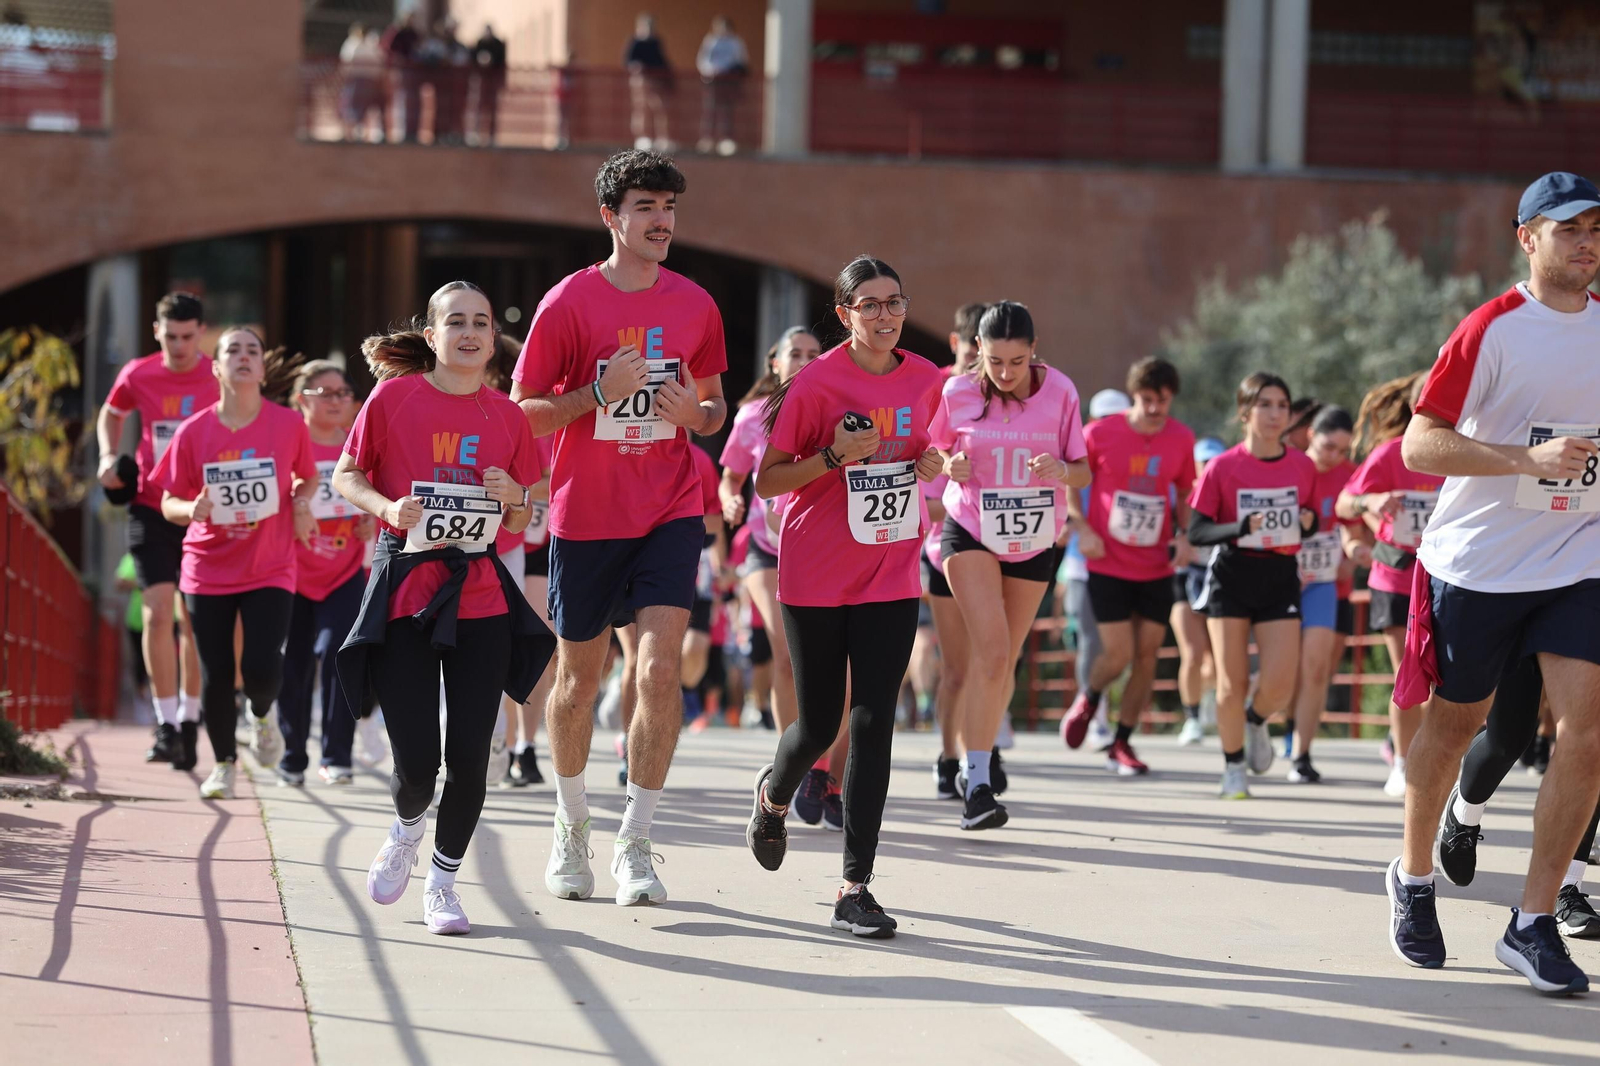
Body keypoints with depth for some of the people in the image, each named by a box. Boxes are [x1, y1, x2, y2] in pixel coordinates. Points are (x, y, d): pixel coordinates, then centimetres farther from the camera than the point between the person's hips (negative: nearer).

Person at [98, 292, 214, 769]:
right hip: (152, 509, 0)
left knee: (194, 620, 7)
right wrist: (109, 455, 2)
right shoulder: (137, 376, -1)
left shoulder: (223, 379, -5)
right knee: (158, 612, -11)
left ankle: (189, 722, 20)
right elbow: (111, 413, 19)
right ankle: (166, 726, -7)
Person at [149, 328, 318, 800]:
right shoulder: (193, 432, -4)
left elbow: (308, 477, 14)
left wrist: (301, 503, -7)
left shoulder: (289, 425, -4)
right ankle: (223, 764, 24)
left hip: (270, 571, -1)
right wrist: (192, 509, -19)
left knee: (262, 668, -15)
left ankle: (261, 714, 22)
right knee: (215, 675, 2)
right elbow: (169, 503, 2)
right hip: (208, 570, 1)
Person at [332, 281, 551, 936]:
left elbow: (520, 525, 15)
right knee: (416, 764, -7)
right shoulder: (394, 397, -2)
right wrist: (389, 507, -12)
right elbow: (346, 477, 6)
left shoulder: (506, 416, 7)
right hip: (404, 588, -2)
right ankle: (407, 826, 29)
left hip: (480, 595, 2)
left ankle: (444, 880, 21)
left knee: (469, 758, -2)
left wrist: (513, 498, -7)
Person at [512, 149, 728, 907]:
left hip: (671, 511, 1)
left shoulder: (694, 305, 4)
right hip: (585, 516, -1)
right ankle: (572, 824, 33)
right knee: (579, 678, 10)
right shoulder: (569, 302, -7)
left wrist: (698, 411, -7)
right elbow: (521, 412, -4)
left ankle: (635, 844, -6)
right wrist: (599, 395, -19)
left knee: (661, 669, -14)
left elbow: (715, 405, 16)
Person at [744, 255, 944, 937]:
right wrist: (833, 457, -22)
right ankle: (774, 794, 41)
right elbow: (766, 480, -7)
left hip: (891, 577, 3)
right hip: (817, 574, -3)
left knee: (874, 723, -5)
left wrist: (930, 464, -1)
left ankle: (855, 890, -3)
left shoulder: (925, 380, 3)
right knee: (820, 723, 3)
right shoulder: (817, 383, -10)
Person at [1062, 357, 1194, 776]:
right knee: (1118, 654, -9)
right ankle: (1087, 701, 26)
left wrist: (1183, 536, -4)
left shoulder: (1181, 439, -1)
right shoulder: (1100, 434, -10)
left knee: (1147, 654, 2)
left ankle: (1122, 743, 17)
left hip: (1157, 566, 3)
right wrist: (1083, 528, -11)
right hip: (1108, 564, -3)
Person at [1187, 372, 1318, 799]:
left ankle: (1257, 721, 27)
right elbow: (1196, 531, -8)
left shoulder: (1303, 467, 2)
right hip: (1231, 576, -2)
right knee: (1232, 682, -2)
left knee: (1280, 684, -9)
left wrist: (1308, 522, -8)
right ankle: (1233, 768, 19)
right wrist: (1242, 528, -24)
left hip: (1281, 577, 2)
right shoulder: (1222, 467, -7)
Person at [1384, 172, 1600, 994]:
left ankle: (1532, 925, -5)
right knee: (1453, 724, 10)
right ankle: (1413, 880, 34)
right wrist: (1531, 458, -25)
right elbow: (1419, 445, -16)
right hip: (1477, 562, -3)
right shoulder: (1491, 330, -10)